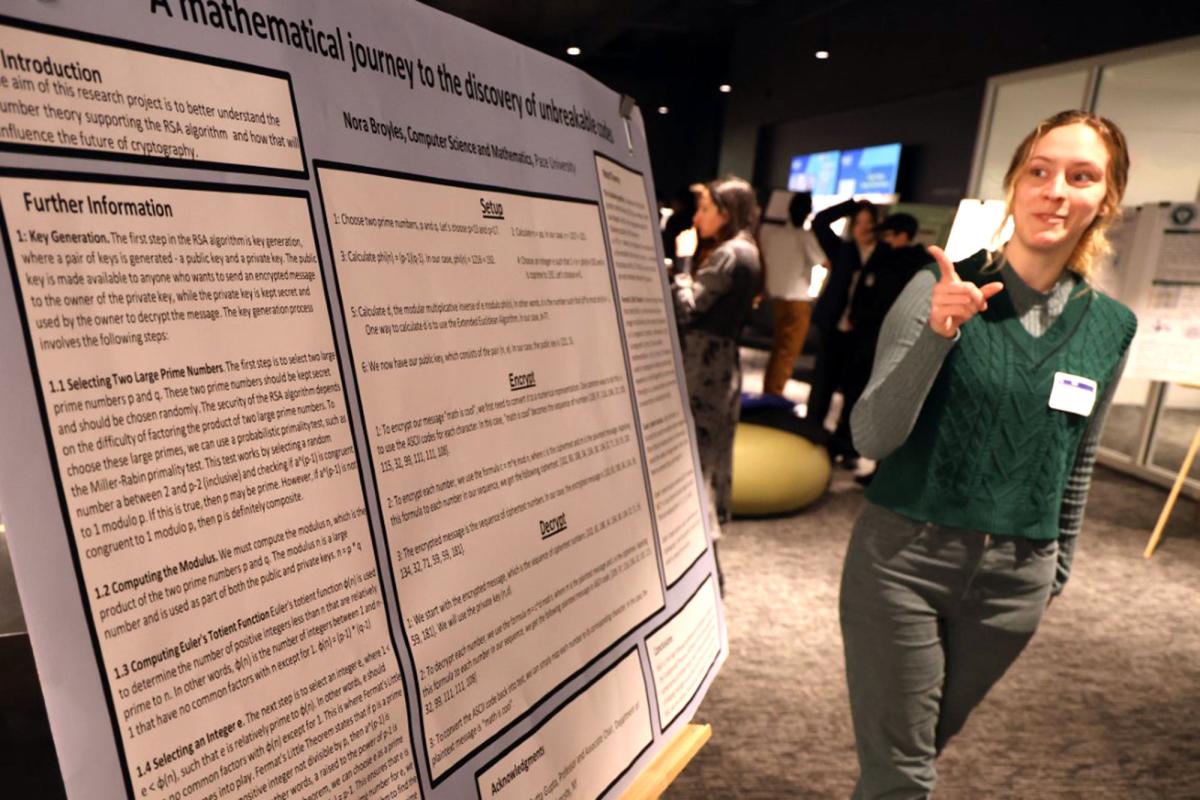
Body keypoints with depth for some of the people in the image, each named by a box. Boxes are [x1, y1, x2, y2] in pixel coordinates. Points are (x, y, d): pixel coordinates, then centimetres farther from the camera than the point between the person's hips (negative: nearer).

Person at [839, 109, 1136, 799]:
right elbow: (871, 437, -17)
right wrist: (938, 332, -29)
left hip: (1014, 578, 4)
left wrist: (1059, 567, 19)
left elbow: (1078, 462, 14)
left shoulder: (1112, 326, 2)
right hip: (903, 557, -4)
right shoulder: (941, 289, -11)